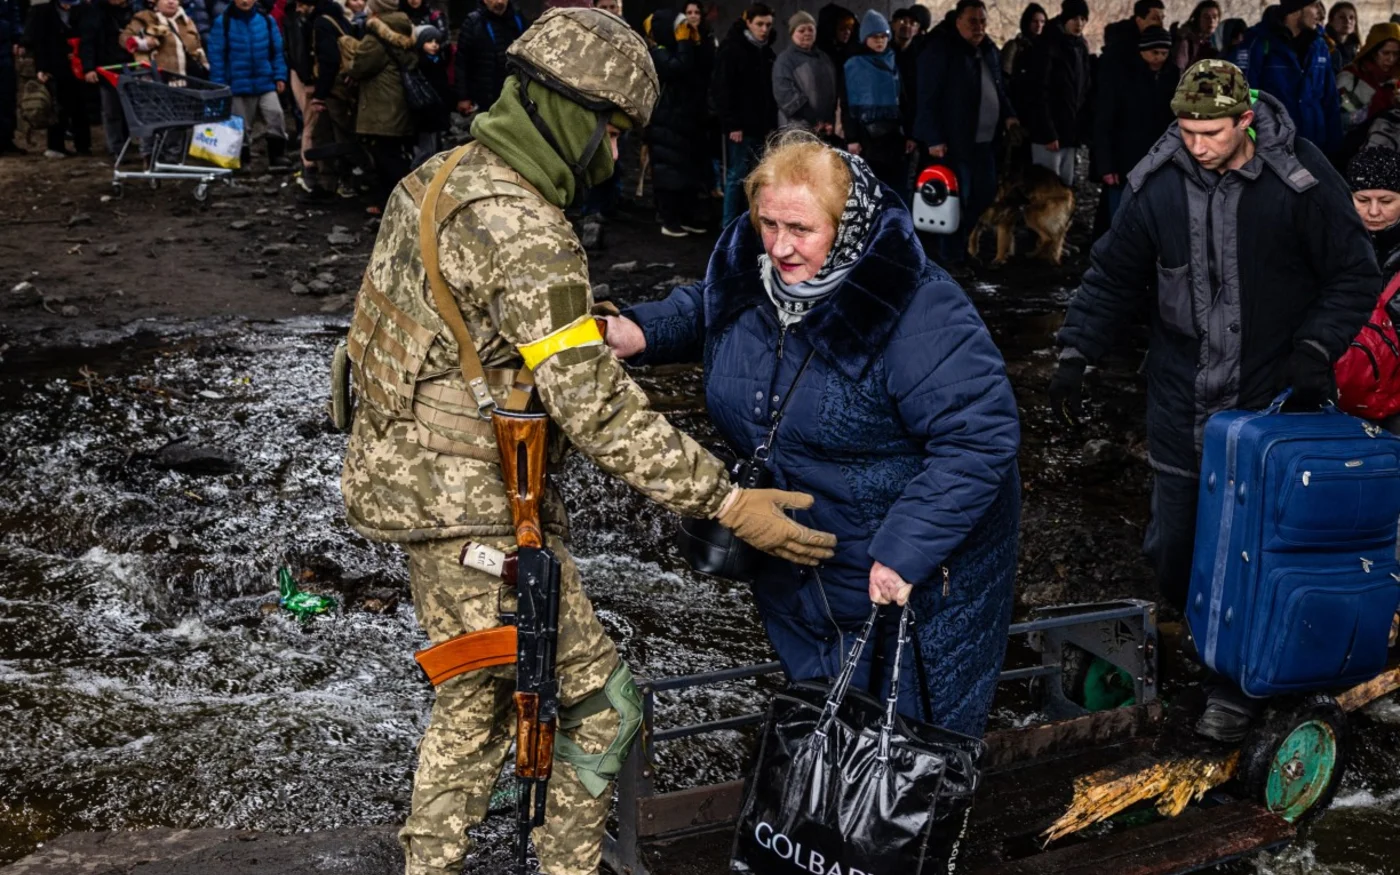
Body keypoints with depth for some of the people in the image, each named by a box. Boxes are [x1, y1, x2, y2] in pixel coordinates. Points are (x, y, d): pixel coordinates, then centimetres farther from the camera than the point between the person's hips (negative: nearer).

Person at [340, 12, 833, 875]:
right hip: (474, 511, -10)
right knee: (599, 702, 4)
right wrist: (726, 502, -24)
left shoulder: (440, 178, 6)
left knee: (477, 697, 23)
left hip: (404, 473, 10)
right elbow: (597, 408, -26)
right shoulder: (527, 234, -23)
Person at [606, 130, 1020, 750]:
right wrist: (641, 333, -3)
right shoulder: (747, 269, -7)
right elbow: (702, 310, 17)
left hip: (920, 571, -7)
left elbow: (981, 436, -31)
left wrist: (905, 549, -33)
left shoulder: (918, 312, -30)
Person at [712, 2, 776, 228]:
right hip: (740, 127, -6)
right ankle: (730, 226, 3)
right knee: (737, 176, -3)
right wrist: (732, 124, -16)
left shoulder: (768, 53, 15)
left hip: (762, 127, 6)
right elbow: (722, 90, -11)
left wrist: (772, 124, 10)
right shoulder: (731, 50, -6)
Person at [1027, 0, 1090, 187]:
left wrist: (1082, 129, 8)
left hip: (1070, 132, 8)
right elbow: (1039, 94, -15)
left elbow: (1083, 92, 18)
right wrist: (1047, 133, -21)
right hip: (1050, 133, -8)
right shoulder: (1047, 46, -9)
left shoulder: (1080, 48, 15)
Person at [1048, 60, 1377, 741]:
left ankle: (1237, 685, 17)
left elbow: (1354, 276, -2)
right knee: (1171, 549, 9)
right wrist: (1076, 352, -3)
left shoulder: (1302, 180, -11)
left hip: (1272, 401, -3)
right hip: (1182, 399, 3)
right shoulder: (1158, 184, -3)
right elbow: (1113, 274, 7)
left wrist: (1316, 348, -15)